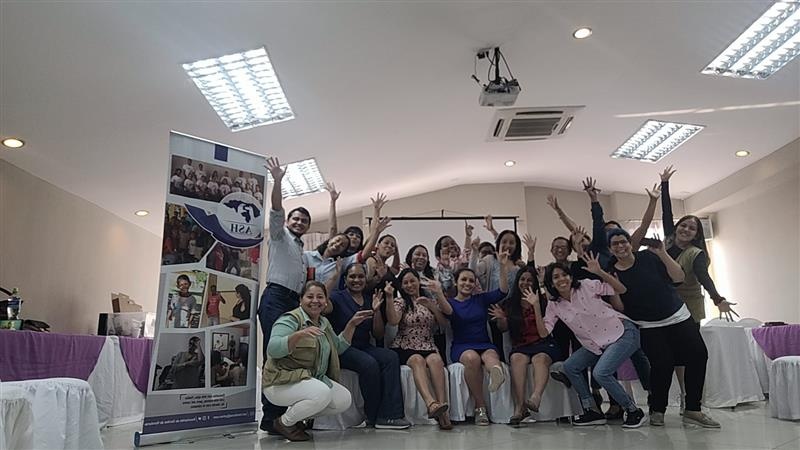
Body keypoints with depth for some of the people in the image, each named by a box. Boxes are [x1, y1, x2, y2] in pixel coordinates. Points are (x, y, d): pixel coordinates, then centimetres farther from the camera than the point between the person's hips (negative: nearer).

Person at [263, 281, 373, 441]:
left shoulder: (324, 322, 11)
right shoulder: (291, 319, -14)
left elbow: (338, 348, 20)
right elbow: (273, 349, -28)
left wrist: (352, 325, 10)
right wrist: (299, 334, -43)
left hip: (313, 379, 8)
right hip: (282, 383, -8)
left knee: (344, 399, -7)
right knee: (322, 393, -31)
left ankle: (297, 416, 9)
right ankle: (283, 422, -5)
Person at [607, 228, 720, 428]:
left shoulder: (649, 257, -3)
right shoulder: (612, 274, -3)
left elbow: (679, 277, -8)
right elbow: (619, 308, -2)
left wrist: (662, 254, -17)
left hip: (678, 317, 2)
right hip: (649, 327, -2)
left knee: (698, 355, -8)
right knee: (662, 364, -18)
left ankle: (692, 410, 5)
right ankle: (657, 411, 4)